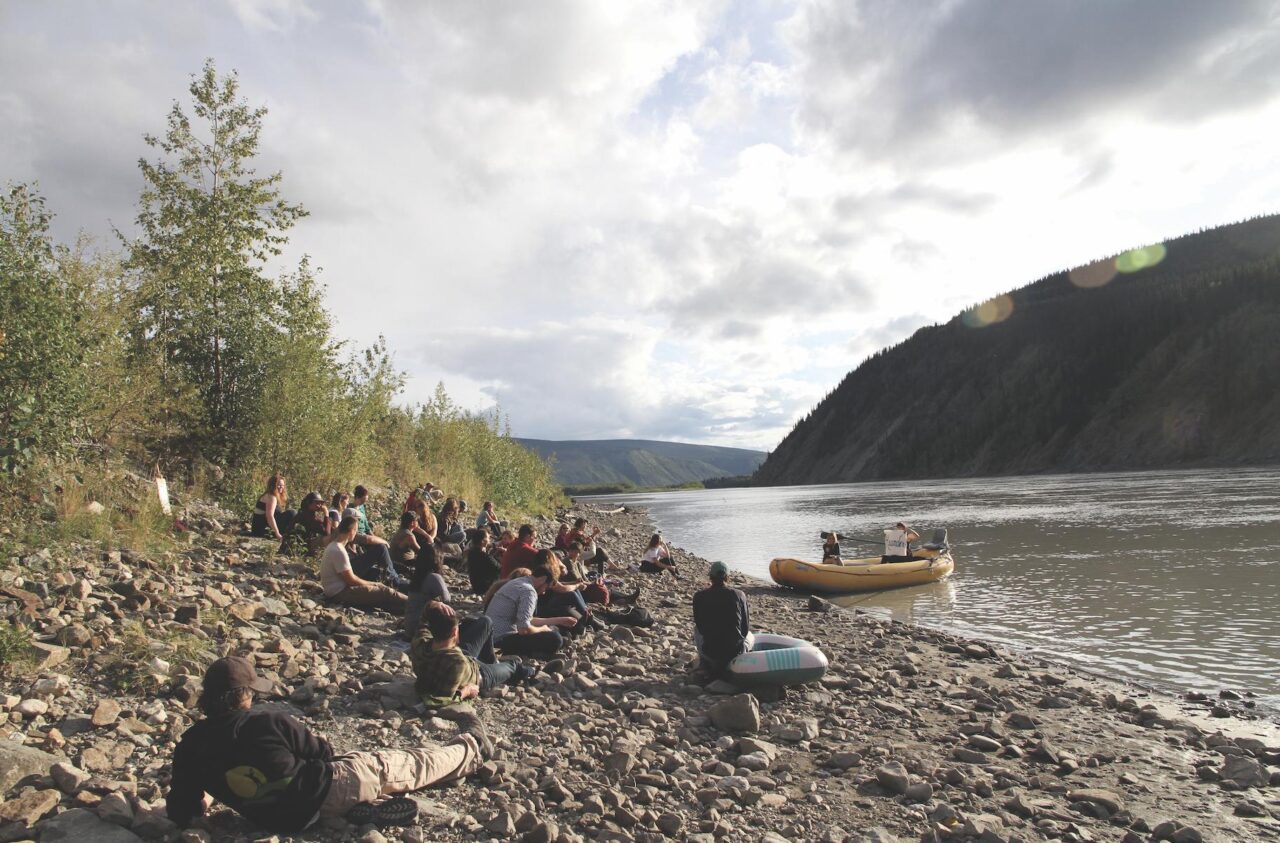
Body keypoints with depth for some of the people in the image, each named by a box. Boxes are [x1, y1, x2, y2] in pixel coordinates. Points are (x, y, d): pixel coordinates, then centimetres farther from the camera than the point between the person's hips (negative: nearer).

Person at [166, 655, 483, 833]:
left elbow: (180, 812, -1)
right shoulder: (268, 721, -17)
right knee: (387, 766, 14)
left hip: (283, 819, 5)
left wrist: (197, 805, 20)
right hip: (324, 790, -5)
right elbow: (323, 753, -5)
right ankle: (470, 748, 32)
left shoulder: (189, 745, -6)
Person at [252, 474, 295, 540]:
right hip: (261, 528, -10)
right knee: (292, 513, -14)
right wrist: (277, 534, -26)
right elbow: (269, 516, -25)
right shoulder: (271, 497, -15)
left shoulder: (268, 495, 15)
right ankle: (282, 534, -11)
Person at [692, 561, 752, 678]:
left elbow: (699, 626, 6)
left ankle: (710, 664, 21)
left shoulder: (699, 597, -7)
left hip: (709, 651, -1)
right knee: (749, 636, 34)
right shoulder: (739, 595, -7)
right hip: (736, 651, 1)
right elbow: (745, 629, 2)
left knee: (696, 629, 30)